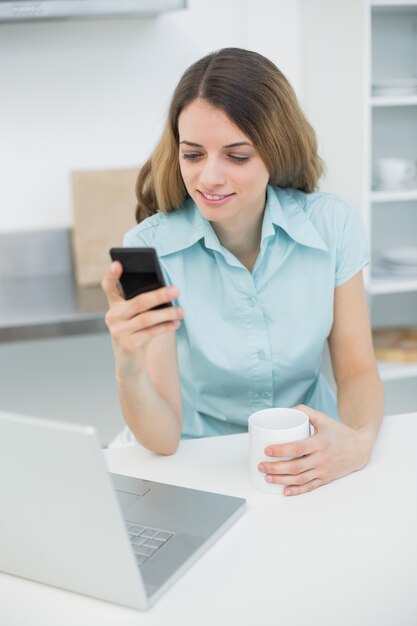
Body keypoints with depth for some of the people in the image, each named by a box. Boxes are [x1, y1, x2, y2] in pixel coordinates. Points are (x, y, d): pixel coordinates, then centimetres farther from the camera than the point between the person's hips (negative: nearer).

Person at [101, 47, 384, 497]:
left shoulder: (333, 224, -5)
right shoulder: (149, 249, -12)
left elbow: (357, 371, -1)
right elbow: (162, 438, -15)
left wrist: (359, 441, -23)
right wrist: (129, 370, -37)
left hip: (310, 459, 2)